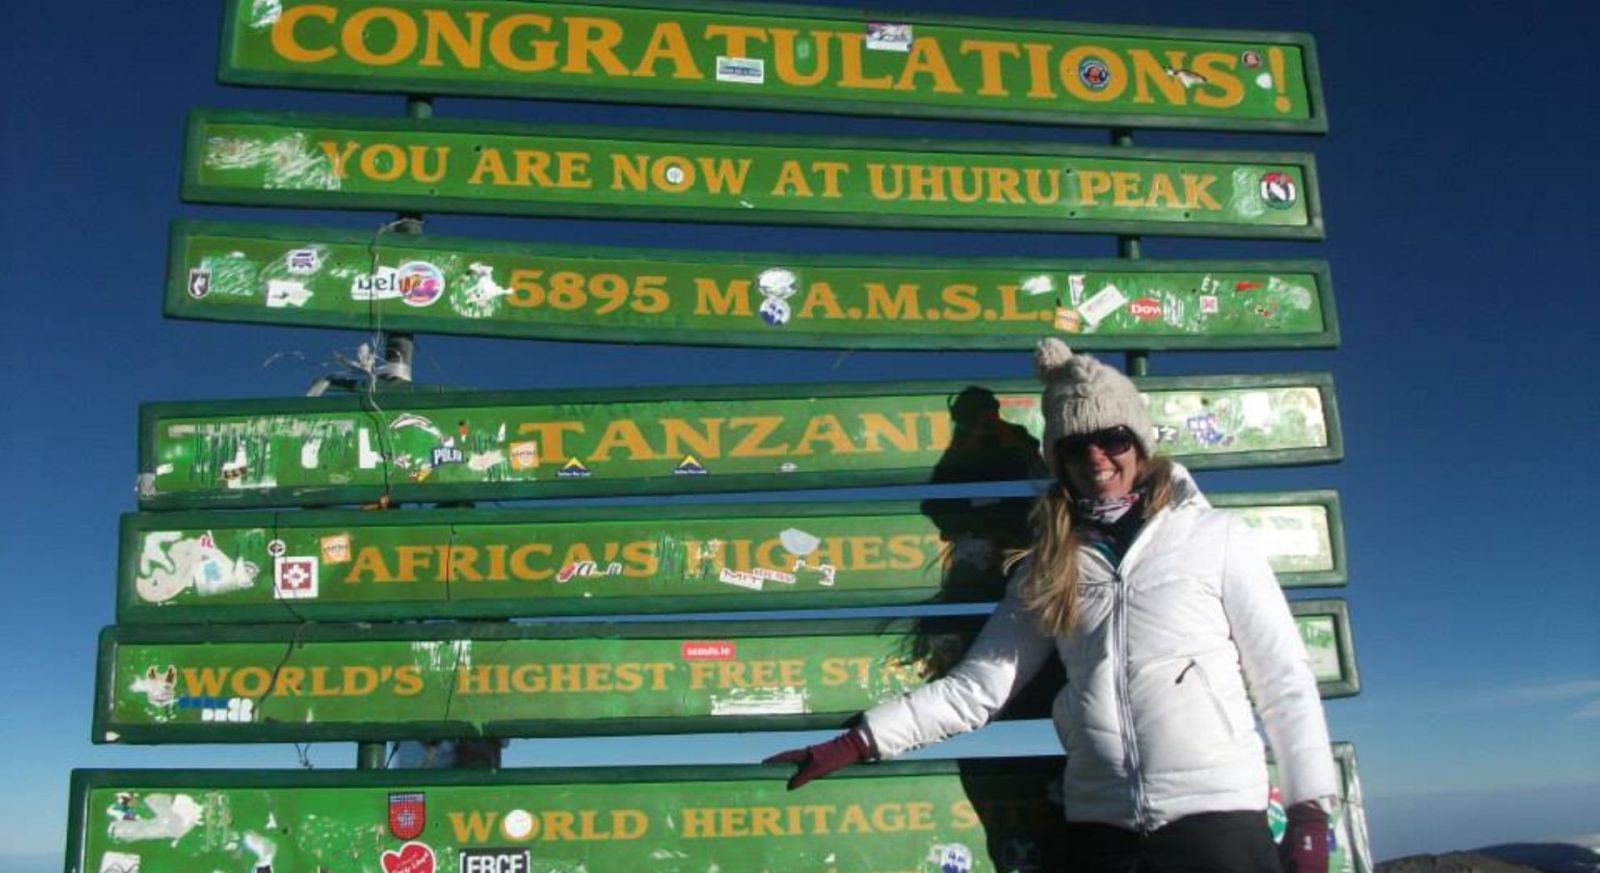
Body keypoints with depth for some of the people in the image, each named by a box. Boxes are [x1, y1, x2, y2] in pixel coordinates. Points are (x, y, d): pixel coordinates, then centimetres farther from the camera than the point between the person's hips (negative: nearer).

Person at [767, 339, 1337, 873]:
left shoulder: (1215, 538, 3)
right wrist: (857, 743, -3)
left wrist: (1310, 815, -5)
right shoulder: (1044, 569, 11)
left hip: (1217, 819, -2)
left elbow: (1284, 680, 2)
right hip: (1099, 827, 3)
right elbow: (975, 688, 5)